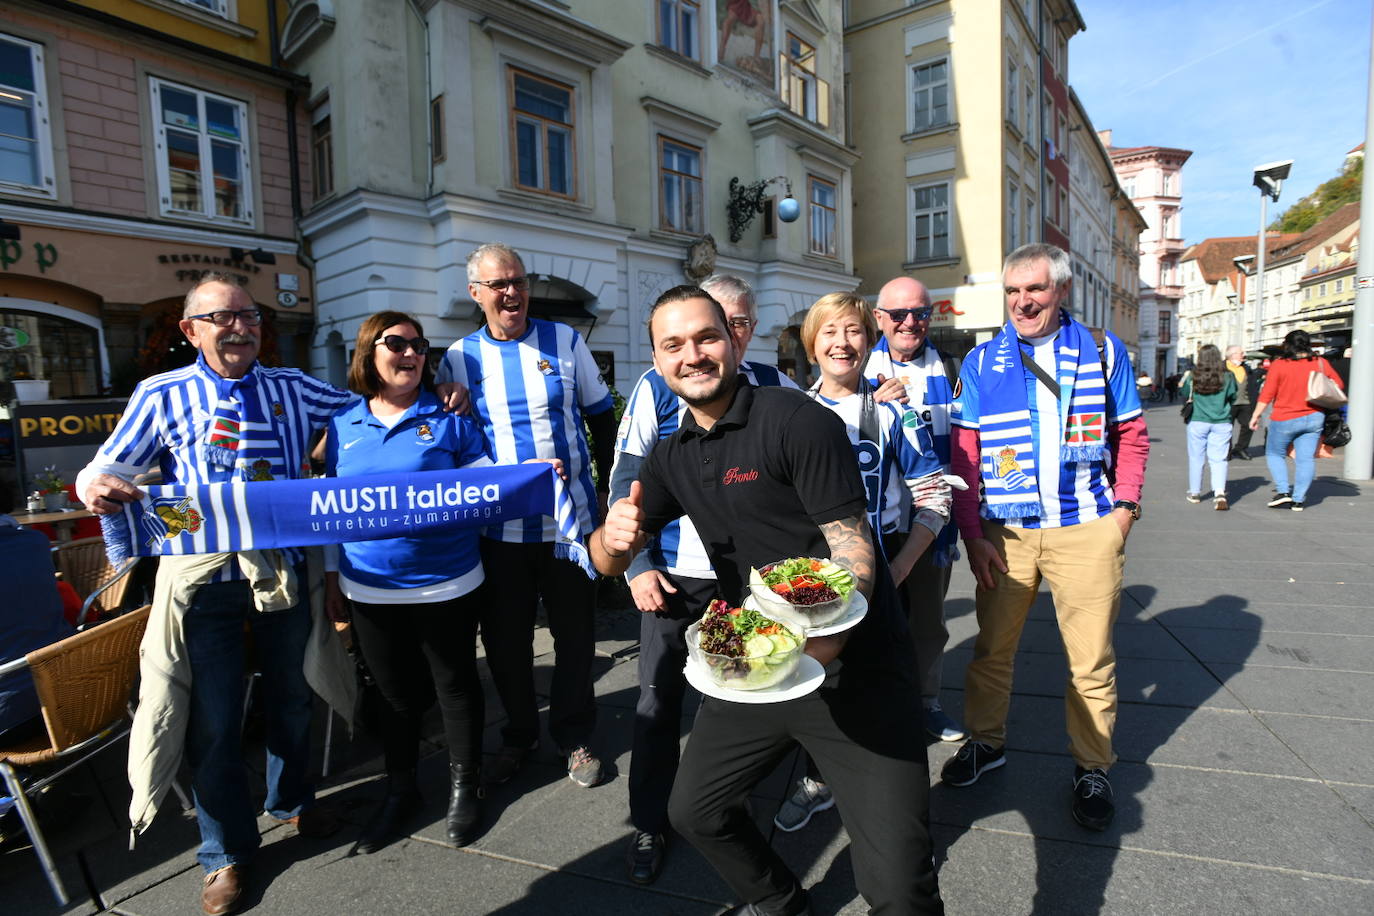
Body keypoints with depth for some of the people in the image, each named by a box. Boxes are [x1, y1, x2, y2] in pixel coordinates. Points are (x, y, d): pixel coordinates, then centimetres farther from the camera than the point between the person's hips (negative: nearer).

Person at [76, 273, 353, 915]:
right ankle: (226, 851, 28)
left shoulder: (293, 389, 6)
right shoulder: (162, 397, 2)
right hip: (206, 580, -2)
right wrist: (94, 486, -22)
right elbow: (108, 468, 2)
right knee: (213, 721, 6)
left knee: (291, 697, 18)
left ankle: (291, 801, 43)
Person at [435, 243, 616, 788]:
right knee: (505, 639, 13)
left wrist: (610, 489, 5)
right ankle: (519, 734, 36)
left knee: (575, 635, 11)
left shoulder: (565, 341, 1)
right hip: (500, 527, 1)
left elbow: (601, 420, 7)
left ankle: (574, 736, 32)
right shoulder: (459, 357, 3)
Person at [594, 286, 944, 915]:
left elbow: (853, 545, -17)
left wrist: (827, 636, -36)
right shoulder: (672, 457, 7)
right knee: (693, 813, 19)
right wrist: (614, 536, -15)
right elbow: (610, 560, 10)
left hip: (851, 668, -6)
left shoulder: (796, 420, -13)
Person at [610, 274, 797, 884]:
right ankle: (650, 824, 29)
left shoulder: (776, 388, 1)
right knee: (659, 700, 6)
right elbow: (624, 480, -3)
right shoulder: (657, 387, -4)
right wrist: (637, 567, -8)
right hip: (673, 576, -1)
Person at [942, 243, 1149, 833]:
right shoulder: (981, 362, 3)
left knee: (1091, 657, 7)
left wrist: (1125, 506, -1)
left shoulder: (1102, 351, 5)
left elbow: (1131, 436, 11)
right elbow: (964, 457, 1)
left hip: (1087, 529, 0)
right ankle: (986, 741, 32)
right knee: (991, 647, 10)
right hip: (1005, 533, 1)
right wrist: (972, 535, -4)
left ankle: (1092, 767, 28)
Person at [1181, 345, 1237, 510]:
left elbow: (1184, 396, 8)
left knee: (1196, 458, 11)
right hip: (1221, 423, 0)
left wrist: (1184, 380, 23)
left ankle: (1194, 493, 22)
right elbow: (1233, 398, 5)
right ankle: (1219, 493, -15)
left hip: (1198, 422, 0)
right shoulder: (1227, 377, -5)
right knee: (1218, 459, 2)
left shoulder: (1193, 377, -6)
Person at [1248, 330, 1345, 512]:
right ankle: (1298, 500, 7)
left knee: (1275, 454, 13)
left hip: (1285, 420, -4)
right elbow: (1338, 385, 13)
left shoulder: (1278, 365, -11)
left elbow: (1266, 395, -10)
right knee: (1306, 459, 5)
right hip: (1314, 418, 4)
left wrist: (1256, 416, -2)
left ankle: (1283, 491, 1)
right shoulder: (1321, 363, 1)